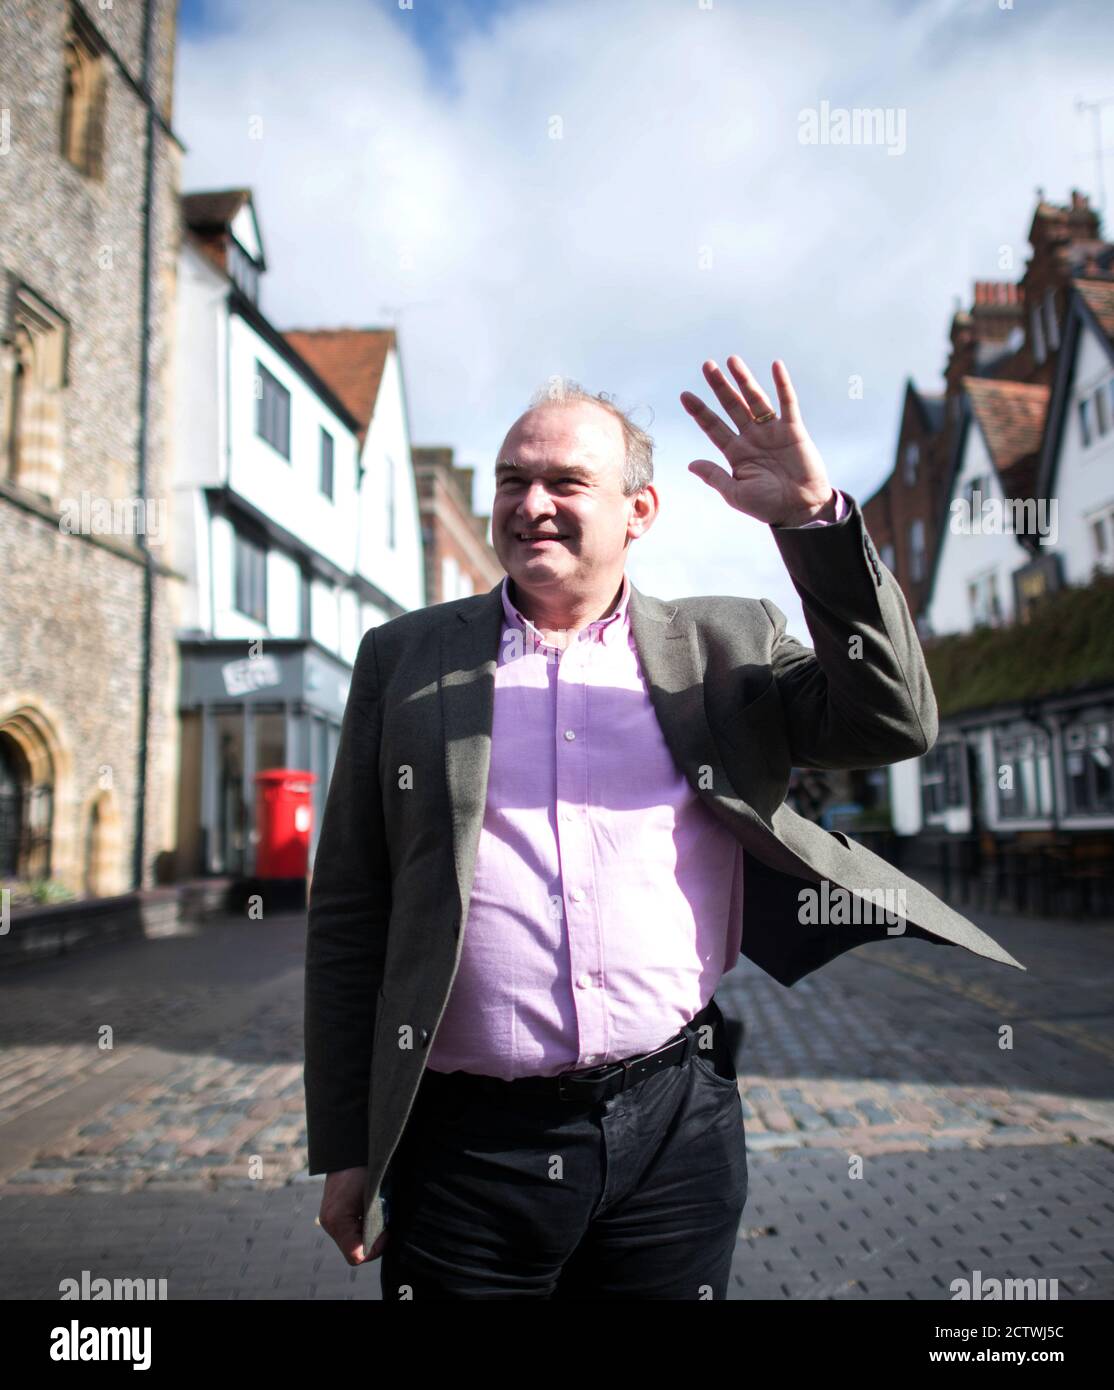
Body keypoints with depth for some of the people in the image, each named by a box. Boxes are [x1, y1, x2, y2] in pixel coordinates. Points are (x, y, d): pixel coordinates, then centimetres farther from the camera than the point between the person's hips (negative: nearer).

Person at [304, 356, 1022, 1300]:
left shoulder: (723, 644, 6)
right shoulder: (405, 657, 5)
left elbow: (895, 720, -5)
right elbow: (348, 915, 4)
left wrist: (815, 516, -13)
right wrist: (345, 1150, 2)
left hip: (677, 1126, 1)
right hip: (468, 1142, 0)